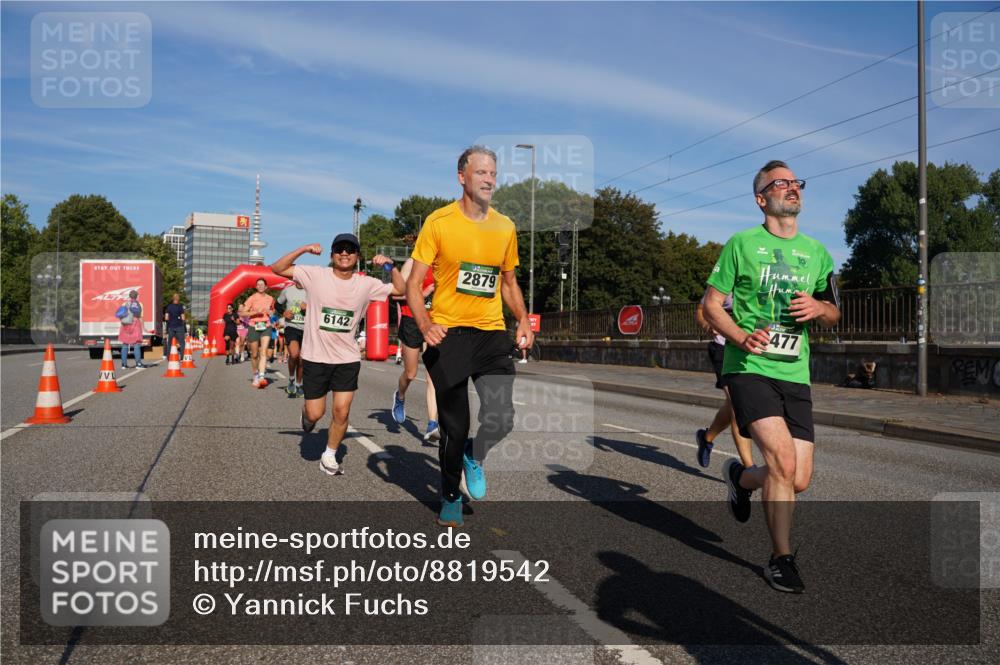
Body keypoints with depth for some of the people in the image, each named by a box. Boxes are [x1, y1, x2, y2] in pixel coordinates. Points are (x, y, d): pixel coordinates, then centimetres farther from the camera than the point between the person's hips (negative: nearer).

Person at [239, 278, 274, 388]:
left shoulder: (270, 299, 7)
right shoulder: (252, 298, -2)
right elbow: (242, 313, -6)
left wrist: (270, 312, 3)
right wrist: (255, 312, -19)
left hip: (266, 327, 1)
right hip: (254, 327, -1)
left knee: (263, 352, -17)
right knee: (254, 354, 7)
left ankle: (262, 376, -27)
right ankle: (255, 374, 28)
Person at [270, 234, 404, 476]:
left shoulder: (366, 284, -1)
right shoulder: (315, 275, -8)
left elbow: (401, 289, 5)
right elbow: (276, 269, -10)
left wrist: (390, 266, -9)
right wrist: (304, 249, -20)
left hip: (347, 359, 2)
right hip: (315, 357, -1)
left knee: (342, 412, -1)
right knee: (315, 414, 4)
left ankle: (329, 456, 21)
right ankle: (307, 413, 43)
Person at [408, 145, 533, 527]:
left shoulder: (505, 227, 9)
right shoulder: (439, 221, -3)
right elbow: (414, 283, -4)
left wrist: (523, 320, 3)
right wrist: (425, 325, -21)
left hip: (492, 333, 3)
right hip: (448, 334, -3)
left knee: (501, 420, -13)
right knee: (454, 428, 6)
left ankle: (474, 457, 22)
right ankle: (450, 498, 31)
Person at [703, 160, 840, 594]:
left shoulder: (817, 252, 14)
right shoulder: (742, 244, 1)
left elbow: (833, 314, 22)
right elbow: (711, 305, 2)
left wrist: (819, 308, -2)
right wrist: (741, 337, -17)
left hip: (795, 374, 5)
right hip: (749, 368, -5)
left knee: (799, 479, 1)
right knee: (783, 461, -19)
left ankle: (740, 477, 34)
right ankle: (781, 559, 1)